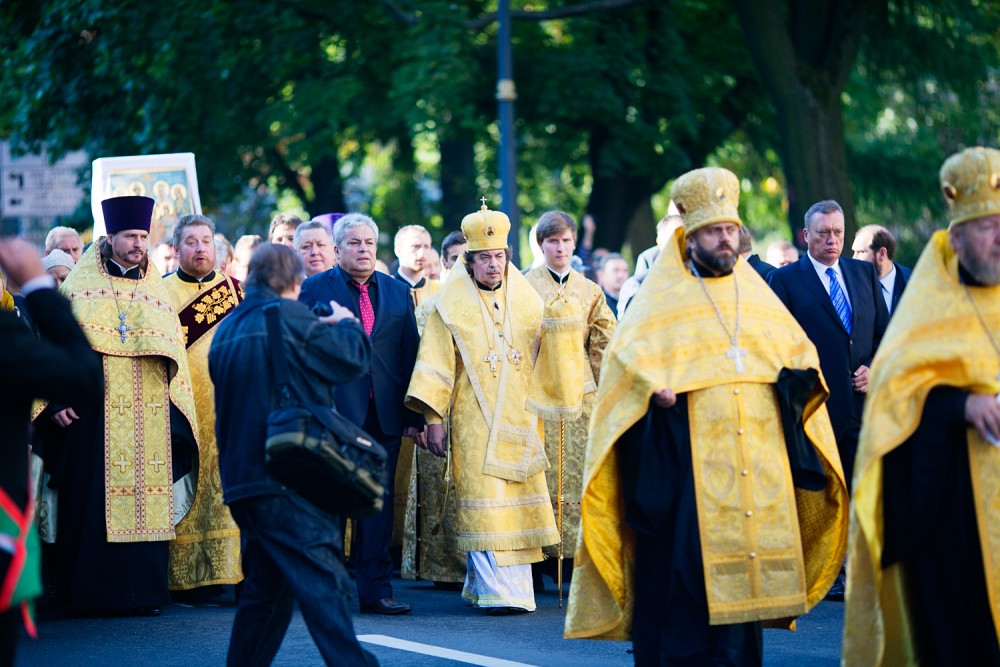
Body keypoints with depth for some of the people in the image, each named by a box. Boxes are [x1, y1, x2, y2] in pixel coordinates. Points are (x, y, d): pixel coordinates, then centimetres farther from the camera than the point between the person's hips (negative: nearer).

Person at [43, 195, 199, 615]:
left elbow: (174, 356, 14)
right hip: (93, 410, -2)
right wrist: (59, 398, -8)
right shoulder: (80, 285, 6)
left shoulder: (156, 290, 14)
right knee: (93, 501, -3)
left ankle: (142, 591, 4)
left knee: (145, 500, -1)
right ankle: (92, 592, 3)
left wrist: (176, 413, 7)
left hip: (147, 414, 3)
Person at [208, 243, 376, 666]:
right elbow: (353, 359, -5)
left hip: (240, 474, 8)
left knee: (267, 584, 16)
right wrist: (346, 323, 16)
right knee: (323, 580, -12)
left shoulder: (228, 328, 14)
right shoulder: (288, 316, -7)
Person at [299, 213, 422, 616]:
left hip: (384, 416, 3)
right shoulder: (314, 290, 3)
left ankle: (375, 592, 7)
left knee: (378, 505, 3)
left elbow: (410, 353, 11)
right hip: (332, 412, -3)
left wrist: (414, 414, 5)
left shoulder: (398, 292, 13)